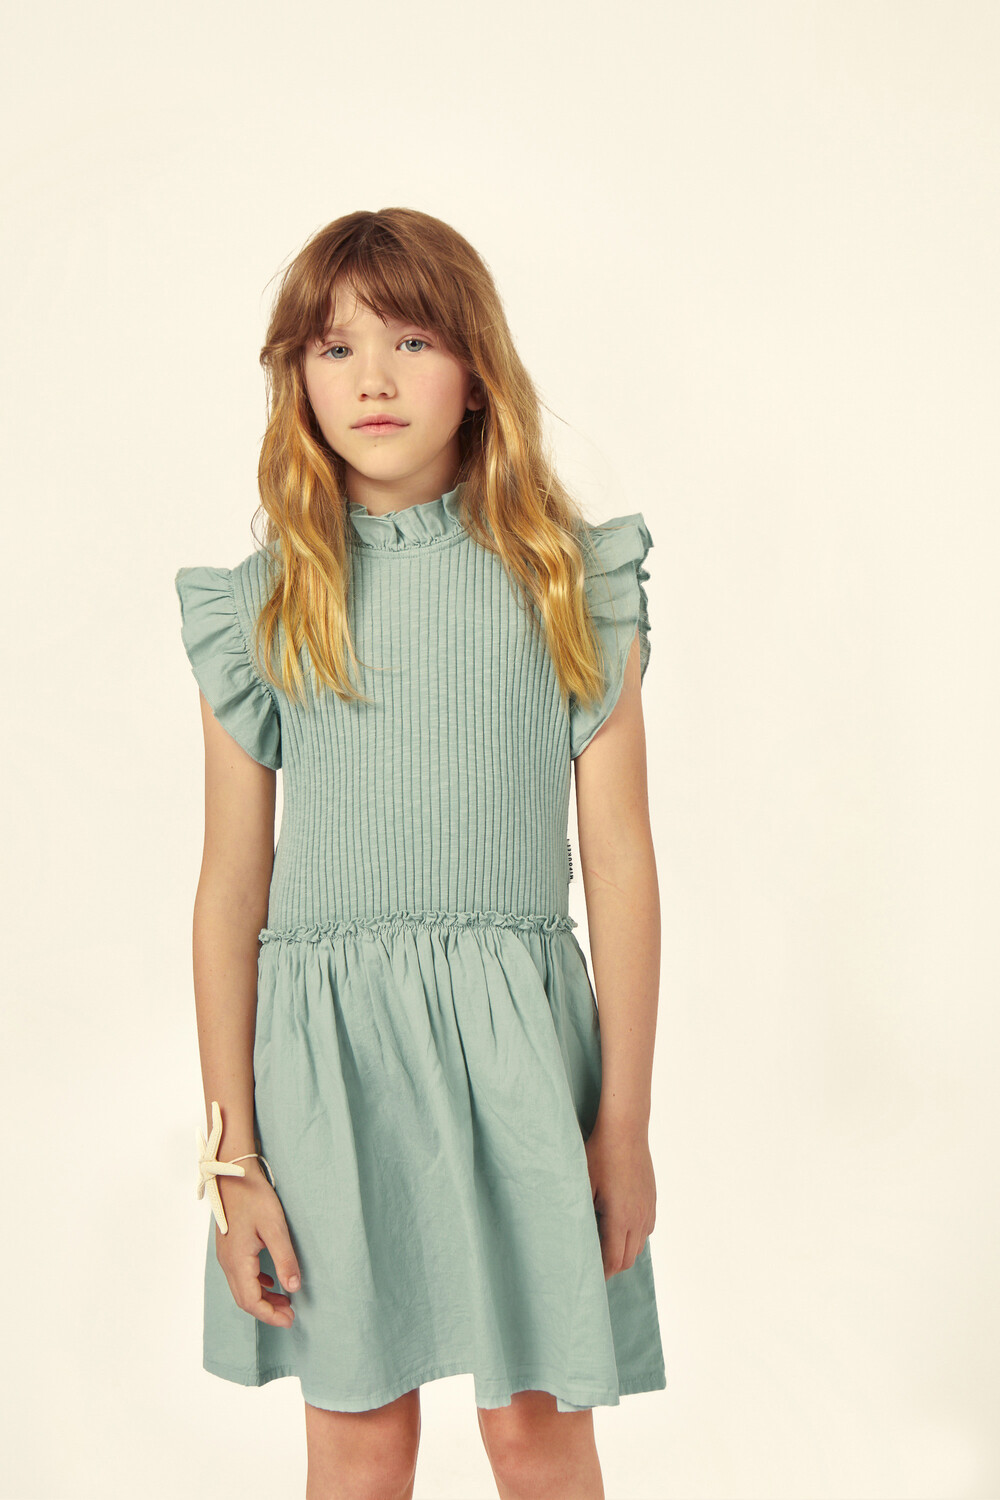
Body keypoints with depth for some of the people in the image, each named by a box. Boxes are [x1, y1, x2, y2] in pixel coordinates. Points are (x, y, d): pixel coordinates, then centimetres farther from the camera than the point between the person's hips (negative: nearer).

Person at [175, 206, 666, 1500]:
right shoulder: (264, 604, 2)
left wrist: (625, 1119, 0)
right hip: (324, 1046, 1)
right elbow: (231, 887, 2)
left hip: (514, 1041, 0)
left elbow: (620, 863, 1)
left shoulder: (566, 582, 1)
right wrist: (231, 1157, 0)